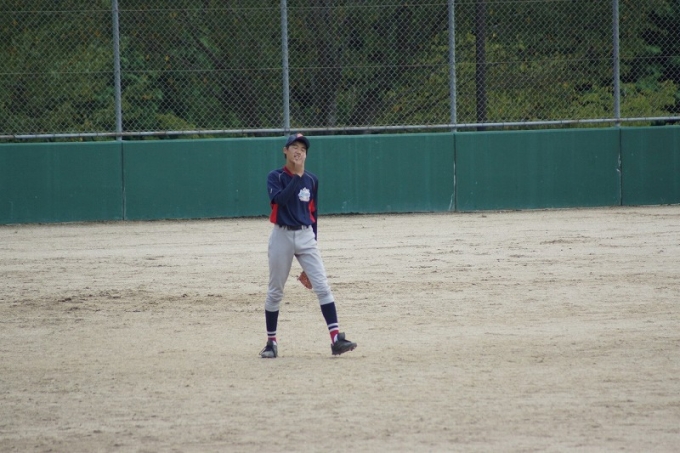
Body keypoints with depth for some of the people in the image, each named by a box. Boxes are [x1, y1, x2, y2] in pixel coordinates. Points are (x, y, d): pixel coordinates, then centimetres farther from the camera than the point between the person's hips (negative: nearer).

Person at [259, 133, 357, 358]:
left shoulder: (311, 180, 8)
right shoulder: (275, 177, -3)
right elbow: (280, 199, -22)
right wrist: (297, 176, -21)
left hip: (306, 236, 3)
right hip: (282, 236, -3)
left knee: (322, 287, -9)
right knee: (275, 291, 5)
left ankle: (336, 339, -15)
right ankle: (271, 342, 16)